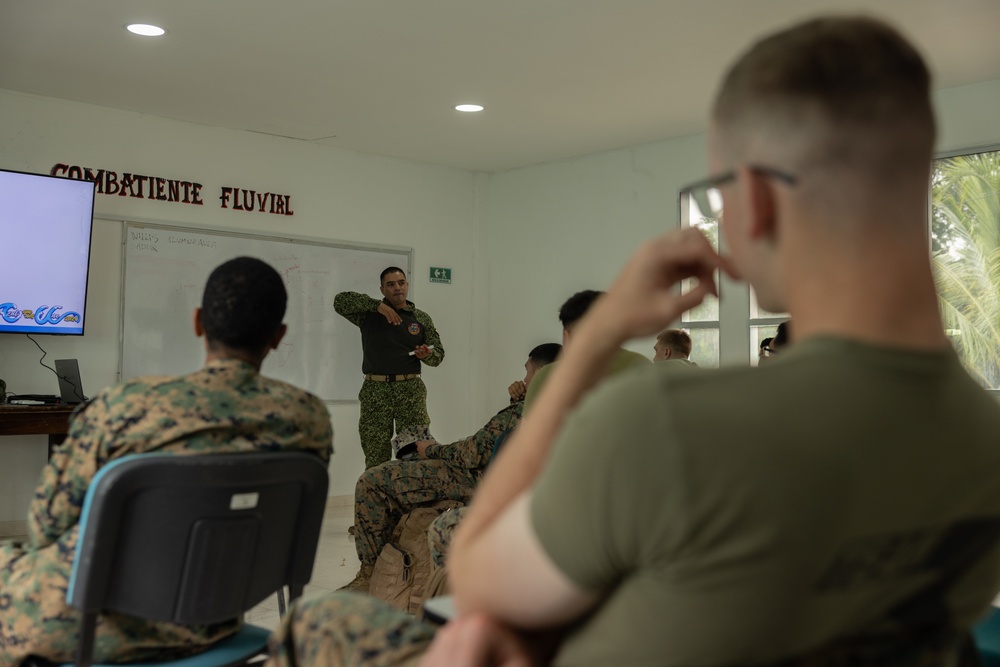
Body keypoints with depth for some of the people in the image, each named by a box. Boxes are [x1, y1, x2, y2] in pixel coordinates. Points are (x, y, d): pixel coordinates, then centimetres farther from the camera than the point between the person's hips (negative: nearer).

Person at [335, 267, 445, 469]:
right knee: (376, 456, -1)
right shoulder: (369, 314, 8)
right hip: (376, 390, 0)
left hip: (410, 389, 1)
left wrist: (427, 355, -12)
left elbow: (438, 354, 13)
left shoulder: (422, 319, 12)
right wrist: (378, 306, -14)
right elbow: (340, 301, -7)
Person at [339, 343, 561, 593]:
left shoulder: (525, 411, -24)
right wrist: (517, 400, 4)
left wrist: (432, 450, -3)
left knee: (371, 482, -9)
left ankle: (369, 576, -3)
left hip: (479, 483, -10)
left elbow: (473, 456, -20)